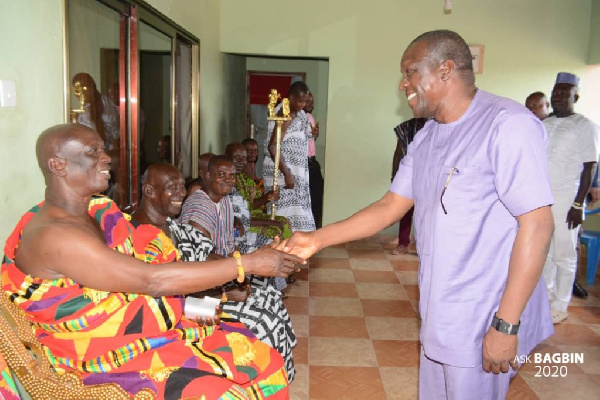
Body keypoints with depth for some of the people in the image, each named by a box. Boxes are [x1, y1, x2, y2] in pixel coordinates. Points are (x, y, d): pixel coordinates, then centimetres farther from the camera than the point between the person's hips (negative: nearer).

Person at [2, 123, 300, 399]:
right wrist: (249, 263, -25)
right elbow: (151, 280, -28)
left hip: (154, 329, 8)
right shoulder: (52, 236, -23)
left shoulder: (100, 212, 6)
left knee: (264, 358, -1)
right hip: (106, 360, -8)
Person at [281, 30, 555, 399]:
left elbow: (537, 223, -19)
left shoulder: (507, 125, -16)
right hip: (438, 314, 7)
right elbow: (391, 206, 9)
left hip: (484, 322, -7)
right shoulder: (426, 137, 8)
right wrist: (317, 240, 2)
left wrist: (506, 325, -19)